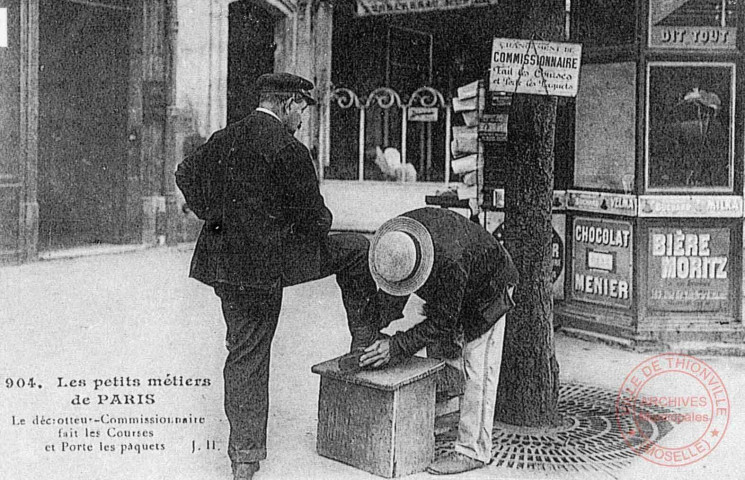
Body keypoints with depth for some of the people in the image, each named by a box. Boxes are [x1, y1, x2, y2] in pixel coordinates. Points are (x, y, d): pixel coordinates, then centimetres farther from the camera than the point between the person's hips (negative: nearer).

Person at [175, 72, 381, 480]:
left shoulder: (223, 140, 10)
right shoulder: (287, 148, -13)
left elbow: (186, 174, 23)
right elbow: (312, 214, -11)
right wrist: (320, 226, 12)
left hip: (225, 260, 7)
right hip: (270, 259, -7)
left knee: (245, 357, 13)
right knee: (357, 251, 13)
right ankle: (366, 344, 21)